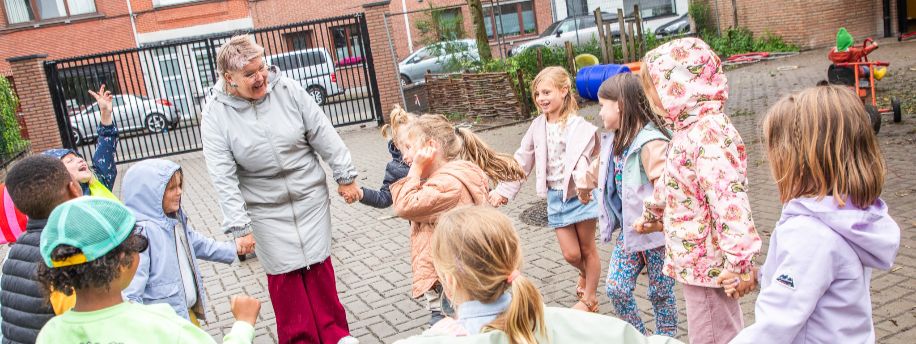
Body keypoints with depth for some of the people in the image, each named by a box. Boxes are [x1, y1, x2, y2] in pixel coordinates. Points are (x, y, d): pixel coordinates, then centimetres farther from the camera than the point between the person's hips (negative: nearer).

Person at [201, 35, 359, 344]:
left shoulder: (288, 90, -9)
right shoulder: (216, 113, -12)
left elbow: (324, 135, -3)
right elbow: (223, 176, -15)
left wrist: (346, 176, 0)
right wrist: (239, 226, -19)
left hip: (310, 197, 2)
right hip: (266, 210, -1)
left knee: (319, 264, 9)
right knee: (284, 274, 4)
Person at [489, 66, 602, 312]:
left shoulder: (578, 126, -14)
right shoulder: (538, 126, 2)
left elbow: (582, 157, -32)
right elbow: (523, 160, 9)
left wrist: (584, 184, -51)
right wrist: (503, 190, 8)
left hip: (581, 195, -4)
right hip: (556, 197, 4)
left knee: (587, 249, 11)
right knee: (571, 254, 6)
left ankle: (589, 298, 28)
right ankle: (585, 274, 40)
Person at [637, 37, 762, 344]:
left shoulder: (709, 131, -23)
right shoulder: (690, 129, 9)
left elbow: (729, 196, -29)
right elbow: (670, 181, 25)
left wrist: (739, 260, -30)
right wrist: (651, 213, 38)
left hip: (706, 260, -10)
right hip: (695, 256, 10)